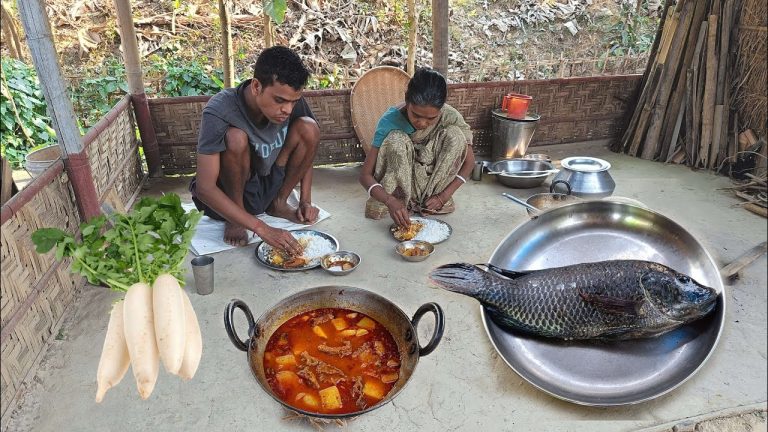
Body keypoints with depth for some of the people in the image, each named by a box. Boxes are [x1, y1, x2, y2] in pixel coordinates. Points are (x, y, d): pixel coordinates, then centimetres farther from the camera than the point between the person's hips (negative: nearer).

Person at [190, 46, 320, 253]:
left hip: (269, 186, 5)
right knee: (236, 137, -35)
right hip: (225, 196, -4)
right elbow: (204, 188, -33)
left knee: (308, 128, -17)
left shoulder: (292, 102, -15)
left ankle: (278, 204, 1)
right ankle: (234, 219, -11)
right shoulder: (219, 111, -30)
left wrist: (305, 202, -8)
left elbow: (306, 149, 3)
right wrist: (263, 229, -40)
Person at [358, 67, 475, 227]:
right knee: (396, 140, -31)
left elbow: (469, 161, -10)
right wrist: (390, 201, -43)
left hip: (433, 182, 3)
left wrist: (443, 196, -22)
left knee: (455, 134, -22)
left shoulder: (450, 116, -20)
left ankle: (427, 201, -13)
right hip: (398, 183, -3)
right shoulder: (391, 120, -26)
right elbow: (365, 174, -25)